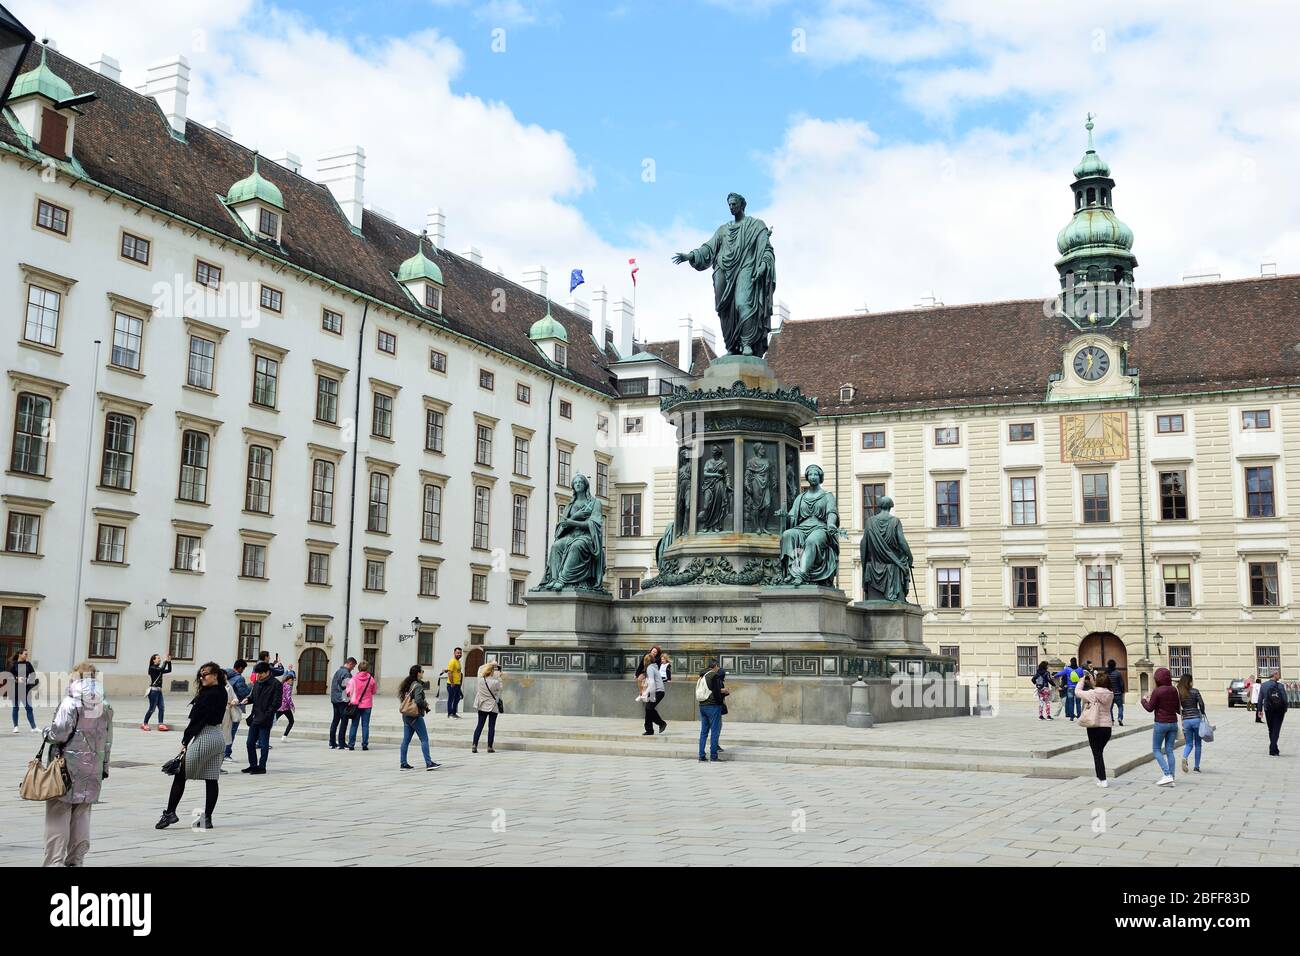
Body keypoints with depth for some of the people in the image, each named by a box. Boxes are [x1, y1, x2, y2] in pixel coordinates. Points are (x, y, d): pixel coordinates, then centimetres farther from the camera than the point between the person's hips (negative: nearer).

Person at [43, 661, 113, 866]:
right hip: (93, 769, 6)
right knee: (82, 814, 13)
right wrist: (105, 766, 17)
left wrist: (47, 732, 5)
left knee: (58, 814, 1)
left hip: (69, 766, -6)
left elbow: (60, 734, -17)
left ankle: (55, 861, -2)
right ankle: (76, 860, 17)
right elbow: (108, 741, 10)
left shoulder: (70, 703, -12)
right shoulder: (105, 705, 7)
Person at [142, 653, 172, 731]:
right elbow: (162, 669, -23)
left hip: (159, 690, 8)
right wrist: (166, 661, -14)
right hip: (153, 690, -8)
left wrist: (169, 661, 6)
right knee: (152, 708, -3)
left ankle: (160, 724, -6)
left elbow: (169, 670, 16)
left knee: (161, 708, -2)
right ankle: (144, 724, 9)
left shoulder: (158, 669, 17)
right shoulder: (152, 668, -7)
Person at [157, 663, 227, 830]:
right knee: (212, 779, 7)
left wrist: (185, 741, -12)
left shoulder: (210, 695, -16)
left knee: (180, 775, 1)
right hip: (219, 737, 9)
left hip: (205, 737, -9)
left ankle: (170, 813, 5)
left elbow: (198, 720, -16)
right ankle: (207, 818, 10)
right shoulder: (222, 693, 11)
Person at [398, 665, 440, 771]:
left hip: (406, 716, 9)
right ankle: (429, 763, -5)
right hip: (415, 716, -9)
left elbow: (402, 697, 15)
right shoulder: (417, 685, -15)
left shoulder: (408, 684, 11)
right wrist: (426, 704, -4)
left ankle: (403, 763, 12)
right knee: (424, 739, -4)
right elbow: (418, 700, -25)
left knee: (406, 739, 10)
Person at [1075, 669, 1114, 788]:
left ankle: (1103, 780, -2)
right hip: (1107, 727, 5)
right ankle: (1100, 777, 24)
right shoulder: (1110, 694, -1)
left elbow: (1077, 692, -6)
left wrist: (1082, 680, 8)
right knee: (1099, 752, 20)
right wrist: (1093, 684, 16)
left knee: (1097, 754, 2)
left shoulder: (1093, 693, -17)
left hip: (1095, 727, -5)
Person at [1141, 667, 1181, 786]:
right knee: (1169, 750, 10)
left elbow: (1150, 708, -9)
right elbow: (1178, 708, 9)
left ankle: (1168, 775, -9)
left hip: (1161, 723, -5)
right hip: (1173, 723, 5)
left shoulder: (1157, 691, -14)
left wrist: (1144, 700, 8)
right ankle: (1171, 778, 7)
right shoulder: (1174, 690, 2)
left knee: (1156, 749, 5)